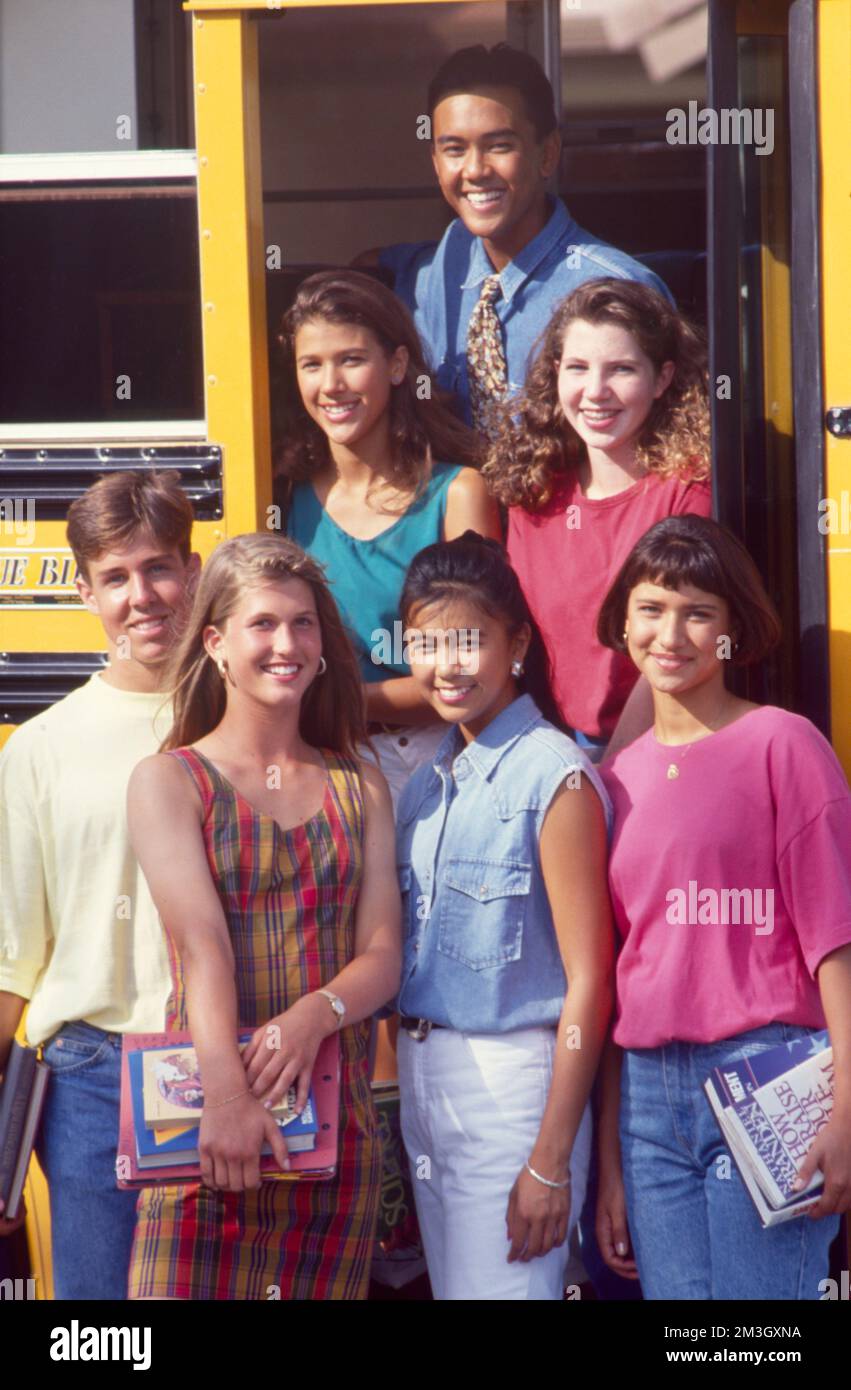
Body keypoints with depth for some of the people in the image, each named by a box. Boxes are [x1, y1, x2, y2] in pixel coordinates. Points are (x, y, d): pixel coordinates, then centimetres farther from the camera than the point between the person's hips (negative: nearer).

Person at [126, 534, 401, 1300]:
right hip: (208, 1112, -3)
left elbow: (382, 955, 5)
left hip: (337, 1103, 3)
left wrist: (317, 1013, -17)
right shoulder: (169, 780, 2)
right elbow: (202, 943, -11)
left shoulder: (360, 786, 13)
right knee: (191, 1284, -11)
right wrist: (228, 1093, -24)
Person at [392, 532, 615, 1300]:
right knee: (448, 1284, 13)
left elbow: (587, 981, -14)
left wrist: (551, 1162, -17)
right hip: (422, 1077, 7)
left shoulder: (552, 775, -11)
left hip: (509, 1079, -7)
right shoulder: (429, 783, 11)